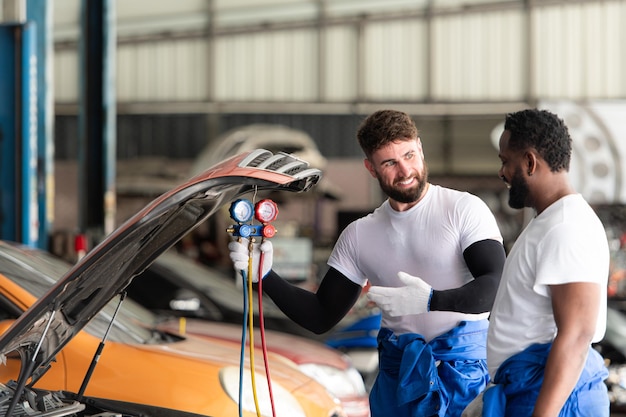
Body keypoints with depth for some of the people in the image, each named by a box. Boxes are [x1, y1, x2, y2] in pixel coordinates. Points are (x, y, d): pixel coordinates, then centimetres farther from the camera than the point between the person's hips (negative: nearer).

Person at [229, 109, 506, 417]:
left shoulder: (464, 209, -4)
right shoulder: (359, 235, 10)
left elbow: (496, 286, -14)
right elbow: (321, 317, 12)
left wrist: (430, 301, -28)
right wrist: (266, 277, -1)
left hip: (464, 368, -3)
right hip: (398, 374, 4)